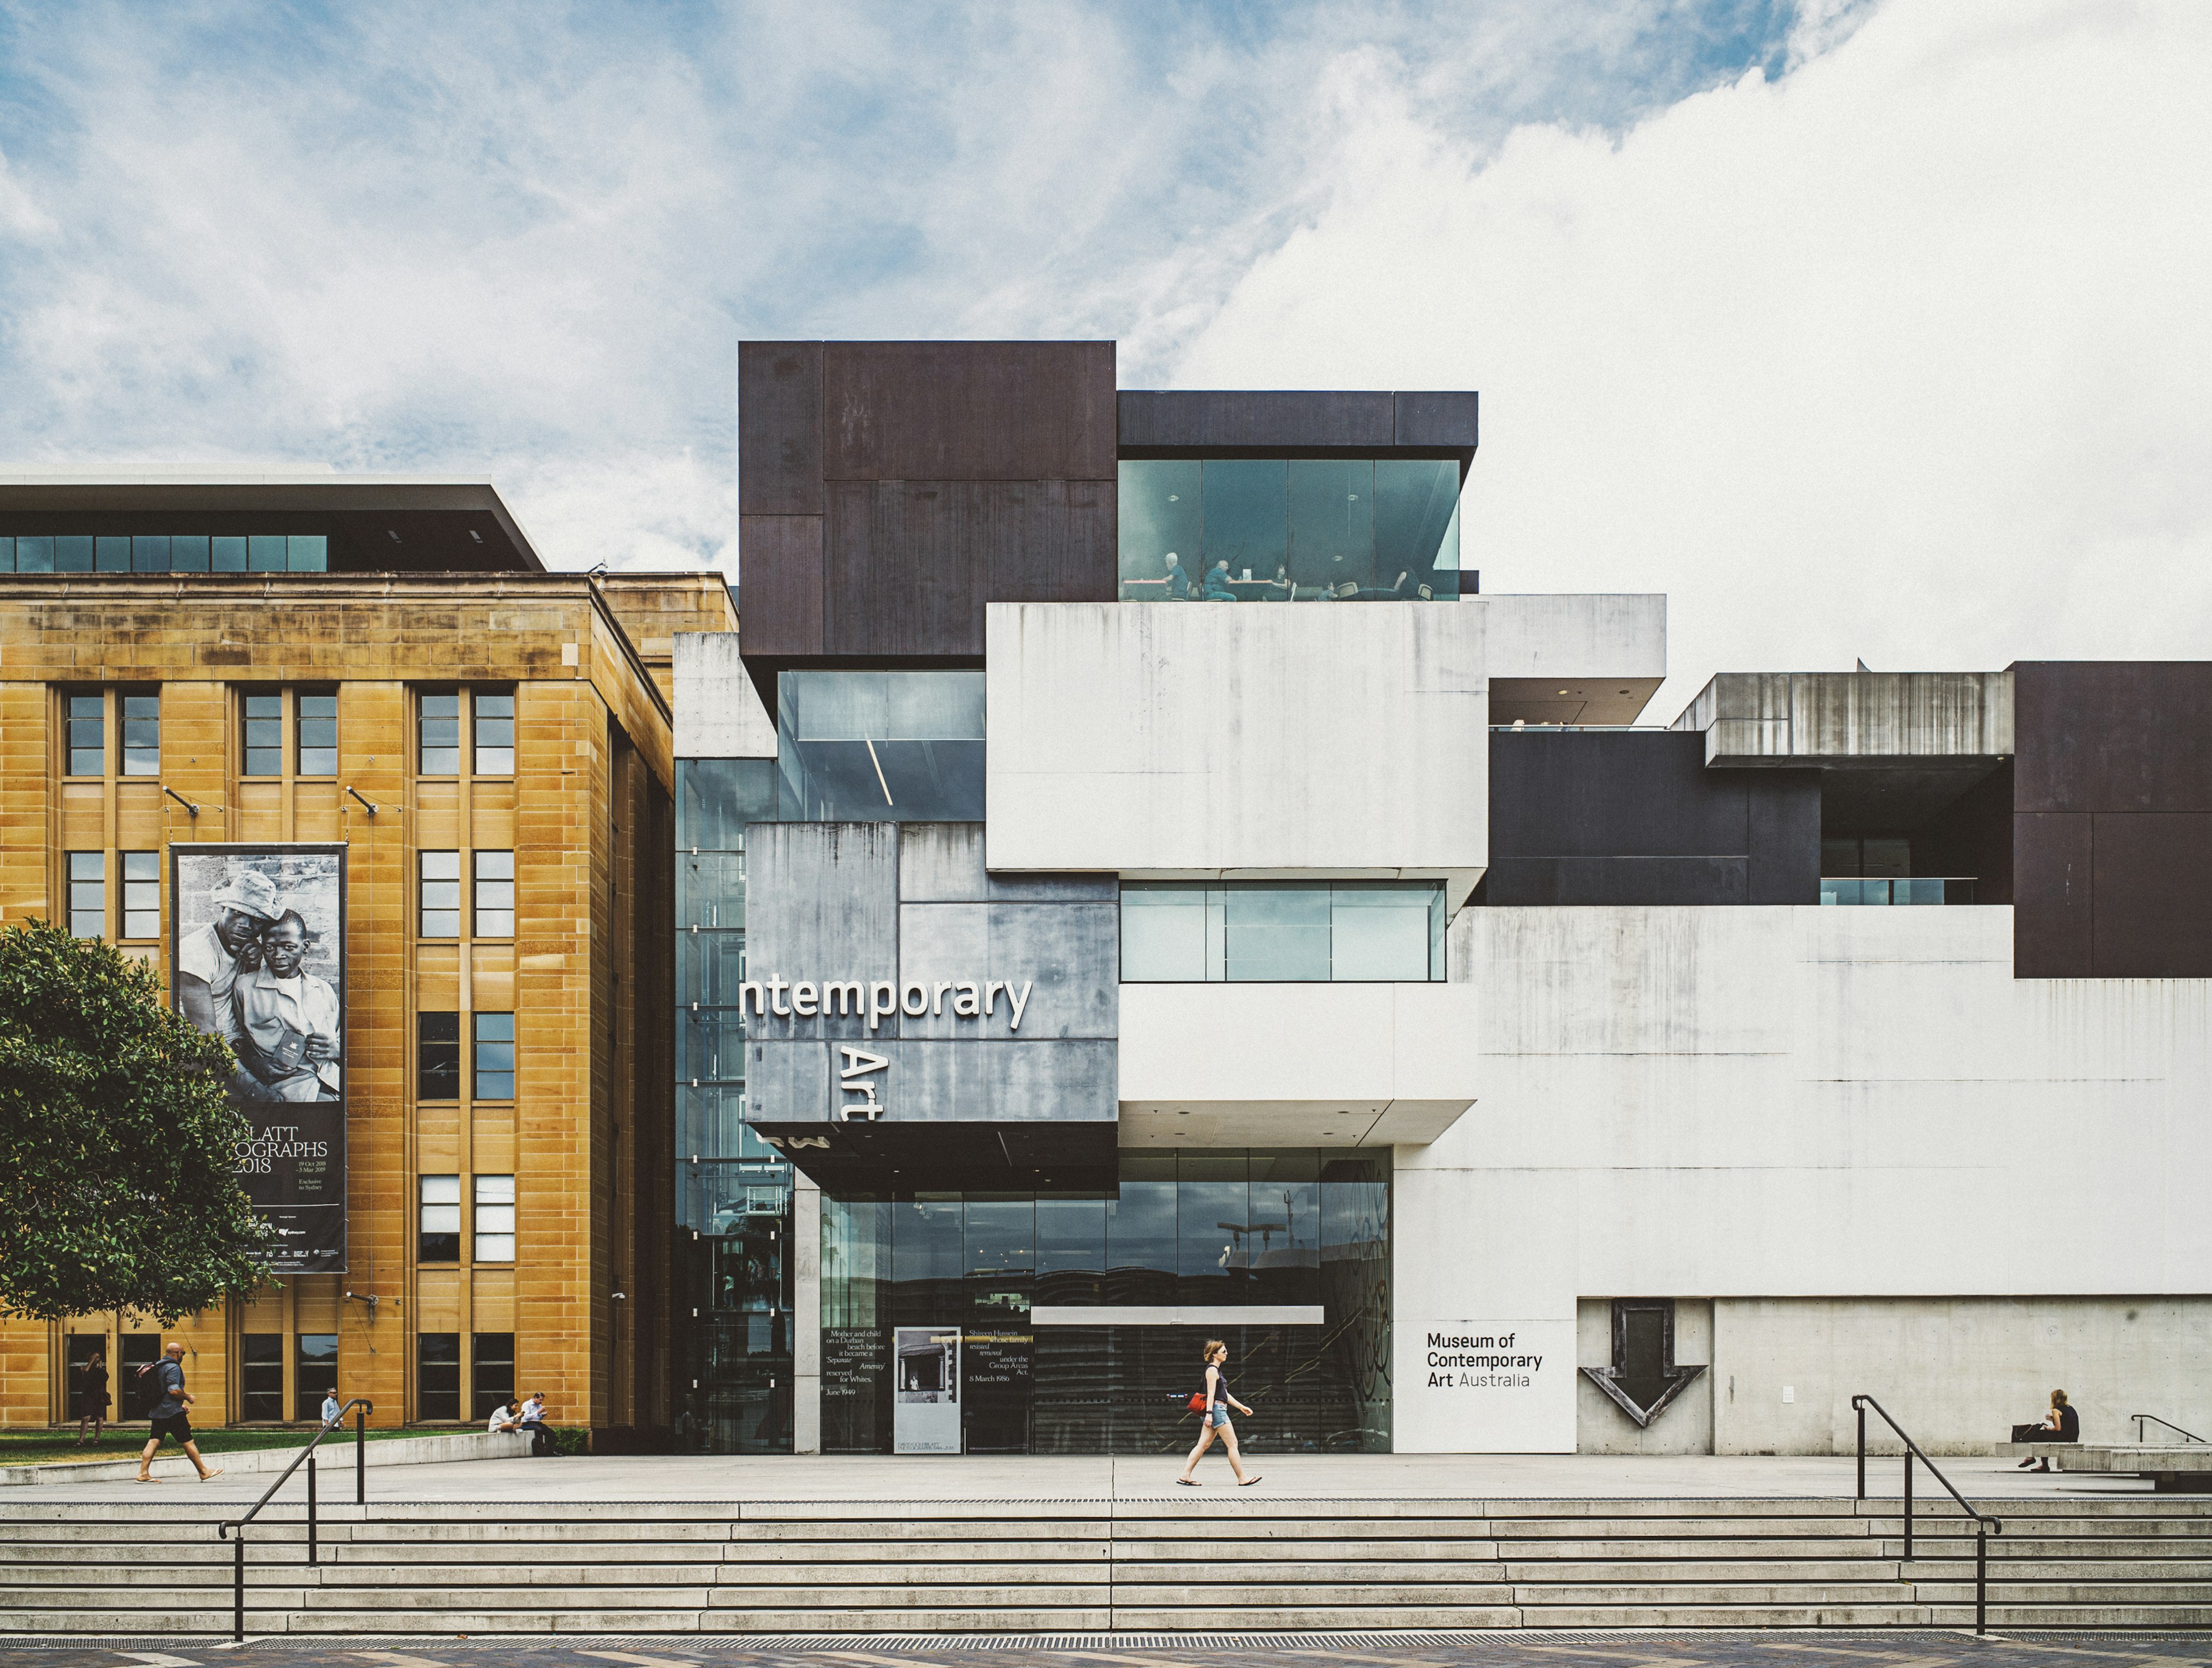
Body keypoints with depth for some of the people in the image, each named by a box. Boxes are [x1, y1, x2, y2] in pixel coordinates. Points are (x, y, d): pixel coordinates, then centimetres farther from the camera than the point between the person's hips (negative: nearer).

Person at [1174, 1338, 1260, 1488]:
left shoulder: (1217, 1370, 21)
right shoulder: (1212, 1370, -10)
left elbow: (1225, 1394, 24)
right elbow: (1211, 1393, -18)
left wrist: (1242, 1407, 23)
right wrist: (1209, 1413, -24)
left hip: (1218, 1411, 10)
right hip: (1216, 1409, -10)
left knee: (1203, 1445, 6)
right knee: (1232, 1444, -5)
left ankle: (1185, 1476, 2)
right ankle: (1242, 1479, -2)